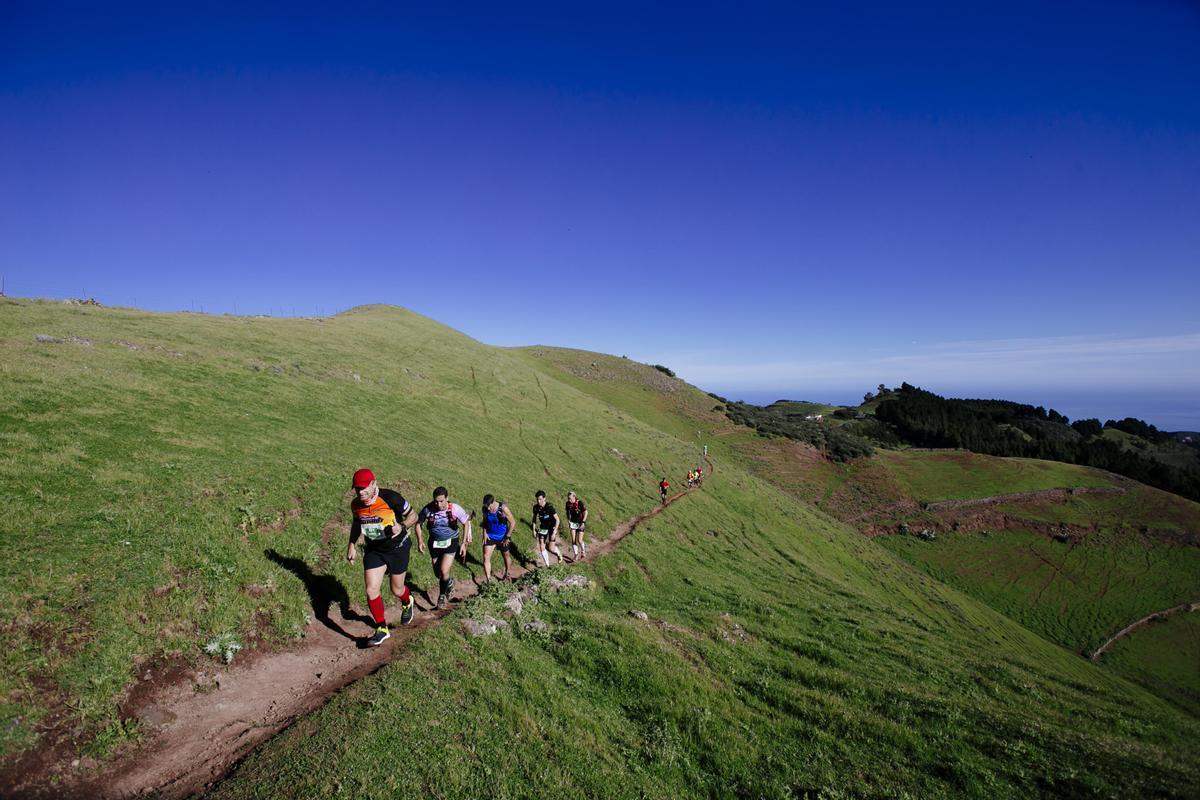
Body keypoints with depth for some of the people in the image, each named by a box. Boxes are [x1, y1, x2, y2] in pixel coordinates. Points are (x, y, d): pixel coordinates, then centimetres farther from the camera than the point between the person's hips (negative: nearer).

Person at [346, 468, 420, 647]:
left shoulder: (391, 498, -25)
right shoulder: (355, 504, -8)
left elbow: (413, 515, -13)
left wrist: (402, 526, -32)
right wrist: (352, 545, 8)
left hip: (397, 548, -4)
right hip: (373, 550, 4)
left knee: (397, 590, 9)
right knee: (371, 590, -7)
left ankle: (407, 603, 46)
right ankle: (382, 629, 10)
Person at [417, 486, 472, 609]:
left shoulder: (455, 508, -22)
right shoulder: (428, 509, -19)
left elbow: (466, 524, -7)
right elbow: (418, 523, -1)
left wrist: (463, 543, -8)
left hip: (450, 542, -2)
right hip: (434, 542, 3)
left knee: (444, 572, -15)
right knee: (438, 574, 11)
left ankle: (442, 595, 12)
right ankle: (449, 583, 44)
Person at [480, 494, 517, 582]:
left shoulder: (503, 508, -25)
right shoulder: (485, 508, -14)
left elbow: (513, 523, -17)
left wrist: (507, 537, -15)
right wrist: (485, 533, -6)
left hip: (502, 537, -2)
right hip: (490, 536, 2)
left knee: (506, 555, 17)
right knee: (486, 556, -10)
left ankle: (507, 574, 42)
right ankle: (488, 580, -3)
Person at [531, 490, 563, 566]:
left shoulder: (549, 507, -26)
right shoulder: (536, 507, -11)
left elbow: (557, 520, -20)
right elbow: (534, 518, 8)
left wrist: (554, 532, -24)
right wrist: (534, 530, 5)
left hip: (552, 527, -5)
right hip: (543, 527, 5)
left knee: (551, 547, -8)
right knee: (542, 547, -2)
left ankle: (559, 554, 26)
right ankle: (547, 565, 14)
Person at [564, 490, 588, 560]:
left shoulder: (580, 503, -20)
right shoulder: (568, 503, -6)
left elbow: (586, 512, -12)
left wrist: (583, 522, -15)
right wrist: (568, 520, 2)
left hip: (580, 523, -4)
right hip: (573, 523, 4)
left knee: (579, 540, -6)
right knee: (573, 540, -1)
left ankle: (583, 551, 23)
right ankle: (576, 554, 13)